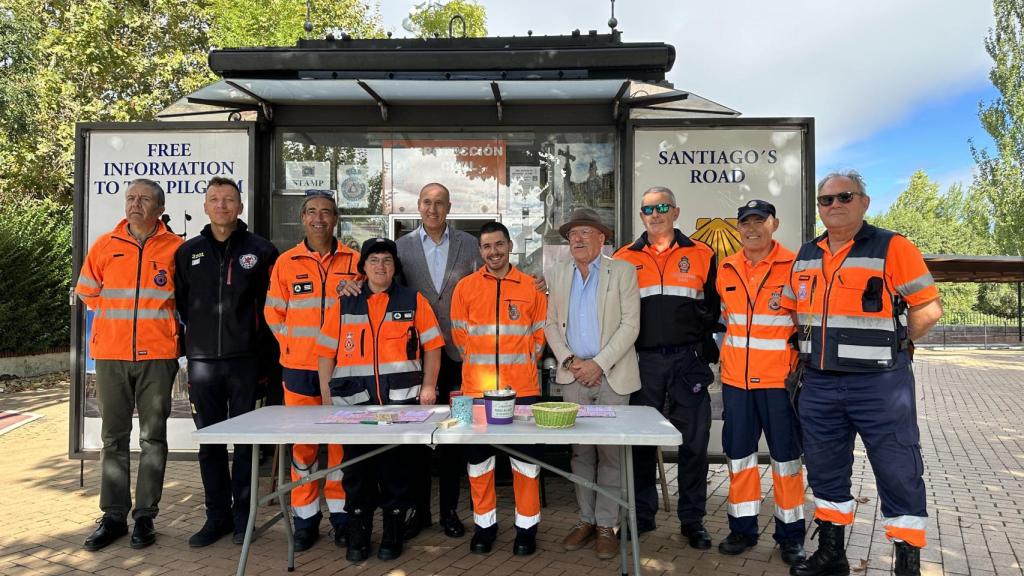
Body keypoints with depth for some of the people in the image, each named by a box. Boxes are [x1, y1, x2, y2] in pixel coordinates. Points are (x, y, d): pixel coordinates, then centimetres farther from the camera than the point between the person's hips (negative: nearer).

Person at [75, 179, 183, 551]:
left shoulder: (176, 248, 0)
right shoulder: (105, 246, 6)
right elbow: (87, 290, 18)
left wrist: (161, 321, 3)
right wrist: (118, 314, 10)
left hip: (157, 356, -2)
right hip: (111, 355, 2)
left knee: (153, 437, 4)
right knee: (114, 437, 8)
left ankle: (145, 517, 13)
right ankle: (113, 517, 18)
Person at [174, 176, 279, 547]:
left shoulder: (260, 251, 2)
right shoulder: (188, 252, 10)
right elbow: (181, 301, 18)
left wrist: (257, 336, 3)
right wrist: (199, 332, 12)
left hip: (245, 359, -3)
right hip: (202, 359, 3)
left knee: (244, 440, 4)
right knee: (209, 441, 9)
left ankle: (242, 514, 16)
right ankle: (217, 515, 20)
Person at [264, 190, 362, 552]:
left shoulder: (353, 261, 5)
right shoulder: (286, 262, 7)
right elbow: (273, 312, 10)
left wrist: (356, 291, -10)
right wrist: (291, 343, 0)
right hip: (299, 367, 1)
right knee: (303, 440, 5)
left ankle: (340, 513, 18)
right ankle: (305, 517, 17)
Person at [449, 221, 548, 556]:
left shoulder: (531, 287, 5)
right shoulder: (465, 287, 5)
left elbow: (539, 333, 9)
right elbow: (459, 335, 8)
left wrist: (522, 365, 4)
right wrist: (480, 366, 5)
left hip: (522, 388, 0)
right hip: (476, 388, 1)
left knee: (526, 456, 4)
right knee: (478, 455, 8)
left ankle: (527, 526, 18)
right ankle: (484, 523, 23)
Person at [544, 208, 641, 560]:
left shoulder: (622, 272, -1)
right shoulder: (559, 275, 11)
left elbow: (630, 324, -7)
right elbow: (551, 323, 11)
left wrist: (599, 363, -14)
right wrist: (568, 360, -5)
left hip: (612, 376, -3)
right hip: (573, 376, 3)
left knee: (610, 452, 1)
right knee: (580, 451, 8)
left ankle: (606, 525, 11)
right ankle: (586, 519, 20)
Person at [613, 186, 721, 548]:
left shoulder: (701, 255, 5)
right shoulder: (624, 259, 7)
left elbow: (715, 306, 9)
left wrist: (704, 346, 1)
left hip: (688, 359, 0)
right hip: (643, 362, 1)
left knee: (694, 441, 4)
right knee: (640, 440, 7)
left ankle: (692, 520, 18)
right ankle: (642, 514, 22)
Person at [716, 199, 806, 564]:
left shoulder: (794, 267, -6)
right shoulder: (727, 270, 7)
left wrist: (801, 367, -3)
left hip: (779, 379, -4)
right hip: (735, 379, 4)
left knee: (785, 455, 5)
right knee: (738, 453, 10)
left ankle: (790, 534, 19)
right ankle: (742, 528, 23)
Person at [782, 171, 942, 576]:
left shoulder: (892, 248, -6)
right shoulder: (805, 256, 11)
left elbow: (928, 308, -7)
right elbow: (791, 310, 20)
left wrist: (886, 346, -4)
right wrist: (811, 349, 10)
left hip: (879, 384, -5)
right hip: (819, 384, 6)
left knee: (898, 473, 4)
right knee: (825, 471, 14)